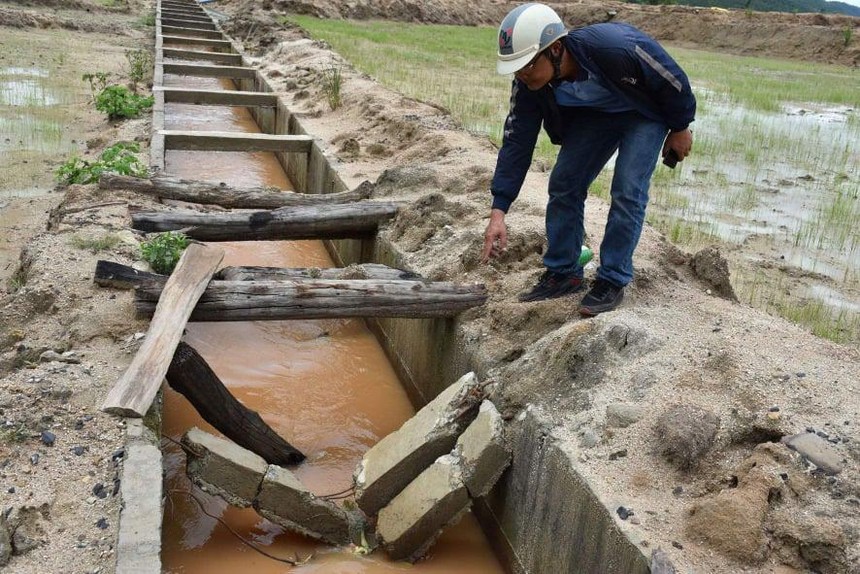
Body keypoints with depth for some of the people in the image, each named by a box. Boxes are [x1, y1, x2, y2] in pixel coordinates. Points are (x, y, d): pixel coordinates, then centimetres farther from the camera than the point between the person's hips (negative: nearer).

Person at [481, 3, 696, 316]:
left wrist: (680, 129, -9)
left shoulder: (615, 48, -42)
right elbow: (516, 143, -19)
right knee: (564, 183, -3)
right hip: (595, 113, 5)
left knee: (627, 192, -16)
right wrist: (498, 212, -24)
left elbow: (673, 80, -25)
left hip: (646, 111, -5)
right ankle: (562, 273, 9)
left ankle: (612, 281, -3)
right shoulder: (529, 82, -25)